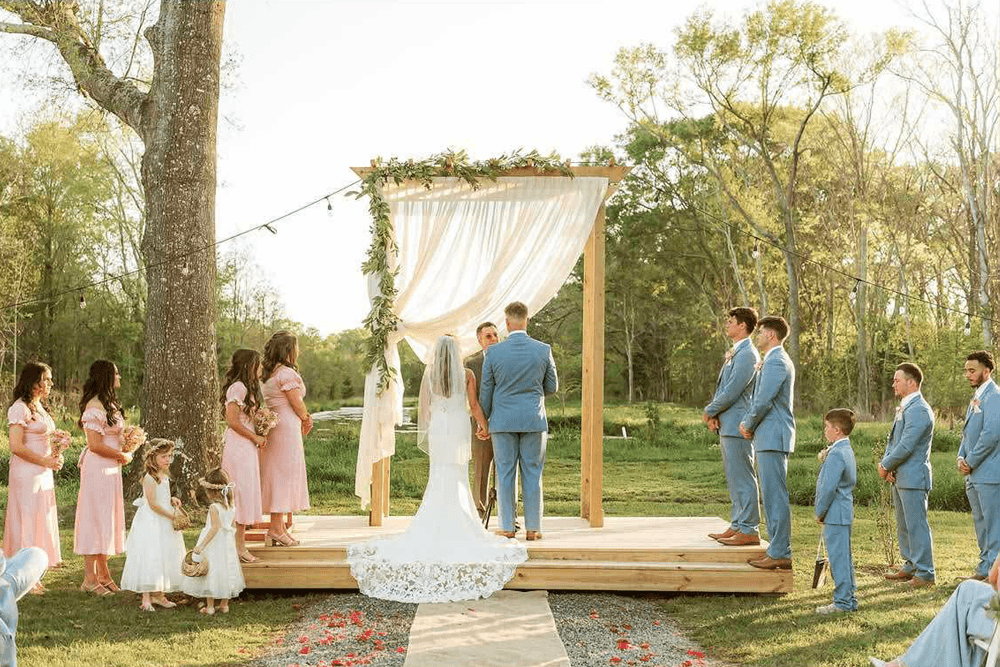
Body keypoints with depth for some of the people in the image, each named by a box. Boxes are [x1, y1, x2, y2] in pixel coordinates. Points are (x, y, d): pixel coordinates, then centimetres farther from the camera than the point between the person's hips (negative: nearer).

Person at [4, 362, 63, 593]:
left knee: (41, 521, 11)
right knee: (26, 521, -3)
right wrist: (46, 461, -15)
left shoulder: (39, 407, 16)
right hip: (26, 473, -9)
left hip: (43, 474, 9)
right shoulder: (19, 408, -12)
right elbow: (16, 447, -18)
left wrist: (56, 456, 6)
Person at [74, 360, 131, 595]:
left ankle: (102, 573, 23)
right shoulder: (95, 407, -17)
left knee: (107, 518, 14)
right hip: (97, 468, -10)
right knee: (96, 517, -4)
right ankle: (90, 579, 2)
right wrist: (122, 456, -10)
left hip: (111, 469, 10)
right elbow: (95, 445, -20)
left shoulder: (109, 404, 15)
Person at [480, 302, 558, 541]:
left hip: (503, 420, 0)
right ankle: (533, 528, 8)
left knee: (505, 473, 6)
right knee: (532, 474, 6)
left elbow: (486, 391, 1)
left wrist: (483, 420, 13)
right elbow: (552, 387, 5)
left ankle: (507, 527, 8)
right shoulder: (543, 350, -4)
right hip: (534, 420, 1)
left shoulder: (494, 352, -6)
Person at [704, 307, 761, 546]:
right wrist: (714, 414, 3)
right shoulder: (735, 353, 19)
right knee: (734, 479, 14)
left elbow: (732, 390, -19)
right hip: (727, 426, 11)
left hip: (738, 426, -11)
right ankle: (737, 526, 21)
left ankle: (749, 530, -4)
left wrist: (709, 411, -7)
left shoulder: (747, 354, -14)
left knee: (743, 479, -7)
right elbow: (722, 387, 19)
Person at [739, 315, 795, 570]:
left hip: (773, 437, -11)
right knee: (771, 495, 13)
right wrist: (747, 422, 12)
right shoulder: (772, 361, 20)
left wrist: (748, 424, -5)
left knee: (776, 495, -8)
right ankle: (777, 548, 18)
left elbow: (764, 401, -17)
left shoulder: (776, 362, -14)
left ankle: (781, 554, -6)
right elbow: (758, 397, 25)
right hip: (769, 437, 11)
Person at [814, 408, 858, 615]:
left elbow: (829, 487, -21)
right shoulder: (847, 451, 13)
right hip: (844, 513, 10)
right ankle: (850, 599, 22)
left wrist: (820, 512, -12)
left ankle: (843, 602, 0)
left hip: (835, 514, -10)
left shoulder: (836, 454, -19)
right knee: (844, 557, 15)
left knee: (838, 557, -5)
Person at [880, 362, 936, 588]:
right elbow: (893, 440, 18)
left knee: (917, 525, -6)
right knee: (903, 525, 17)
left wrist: (885, 465, -10)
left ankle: (925, 573, 0)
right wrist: (886, 463, 1)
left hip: (913, 477, -10)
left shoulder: (919, 410, -17)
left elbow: (906, 446, -22)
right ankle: (910, 567, 27)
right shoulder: (904, 408, 16)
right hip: (900, 477, 10)